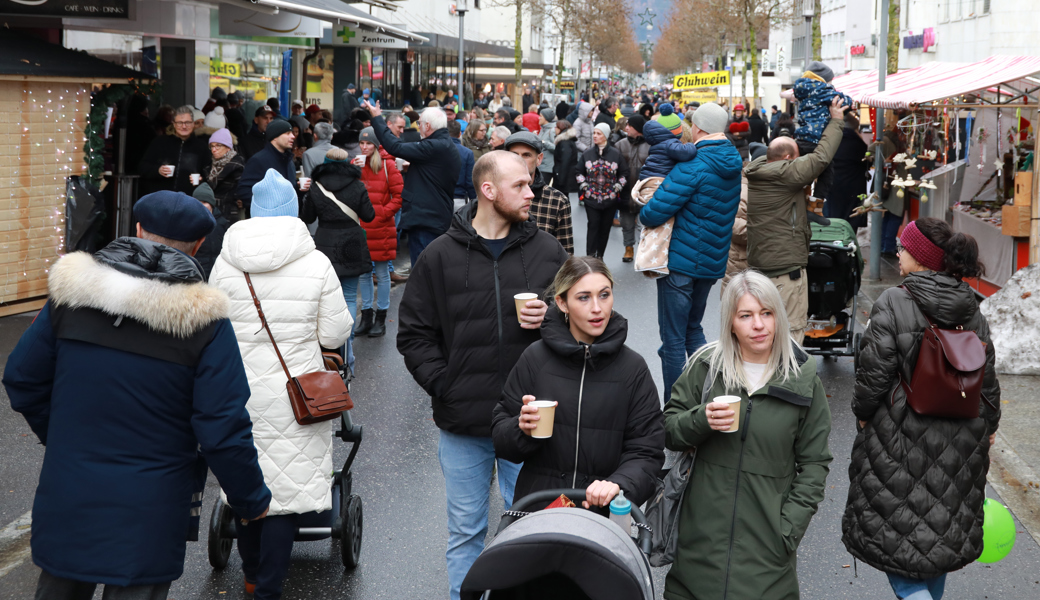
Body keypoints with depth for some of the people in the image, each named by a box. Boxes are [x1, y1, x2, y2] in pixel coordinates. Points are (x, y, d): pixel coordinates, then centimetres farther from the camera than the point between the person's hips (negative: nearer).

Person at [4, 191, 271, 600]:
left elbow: (22, 381, 6)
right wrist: (252, 501, 1)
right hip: (147, 516, -3)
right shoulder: (204, 320, -14)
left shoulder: (71, 292, -3)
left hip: (66, 500, 3)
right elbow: (223, 431, -14)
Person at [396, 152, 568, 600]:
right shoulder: (441, 256, -1)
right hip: (462, 423, -1)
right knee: (465, 532, 11)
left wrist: (552, 319, -10)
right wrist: (441, 384, -8)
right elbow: (413, 333, 3)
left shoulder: (547, 251, 2)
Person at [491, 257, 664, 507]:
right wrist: (522, 430, -12)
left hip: (606, 514, 0)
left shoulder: (633, 367, 3)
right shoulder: (535, 358, 3)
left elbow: (646, 451, 2)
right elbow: (500, 437, 10)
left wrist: (618, 485, -17)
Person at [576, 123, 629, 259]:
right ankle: (590, 257, -11)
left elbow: (624, 173, 8)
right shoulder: (587, 154, 4)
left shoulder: (616, 154, 0)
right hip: (591, 198, 0)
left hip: (610, 198, 0)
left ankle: (600, 256, 16)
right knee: (593, 226, -9)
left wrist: (617, 187, 0)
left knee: (605, 228, 6)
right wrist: (584, 186, 3)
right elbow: (579, 171, 15)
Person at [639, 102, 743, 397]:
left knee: (673, 339, 1)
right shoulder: (733, 165, 7)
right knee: (693, 329, 23)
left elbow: (654, 213, -23)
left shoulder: (694, 165, -20)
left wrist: (644, 213, 1)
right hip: (713, 261, 8)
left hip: (681, 262, -8)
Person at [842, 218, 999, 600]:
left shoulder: (893, 305, -17)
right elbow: (987, 380, 7)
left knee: (894, 530, 3)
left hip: (902, 439, -6)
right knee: (942, 527, 20)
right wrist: (988, 426, 19)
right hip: (958, 442, 6)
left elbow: (874, 375, -17)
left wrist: (863, 413, 0)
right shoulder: (972, 312, 2)